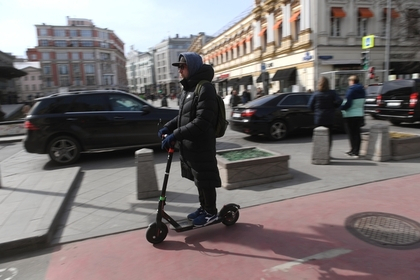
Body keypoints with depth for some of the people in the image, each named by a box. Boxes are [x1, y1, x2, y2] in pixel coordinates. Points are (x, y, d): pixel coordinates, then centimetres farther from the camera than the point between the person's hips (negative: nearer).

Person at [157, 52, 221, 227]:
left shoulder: (205, 89, -16)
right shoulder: (187, 89, 14)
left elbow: (202, 122, -25)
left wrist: (176, 135, -28)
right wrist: (168, 127, 5)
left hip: (201, 146, -9)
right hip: (189, 146, 9)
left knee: (205, 180, 4)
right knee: (198, 180, 19)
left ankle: (211, 212, 22)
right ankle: (203, 208, 36)